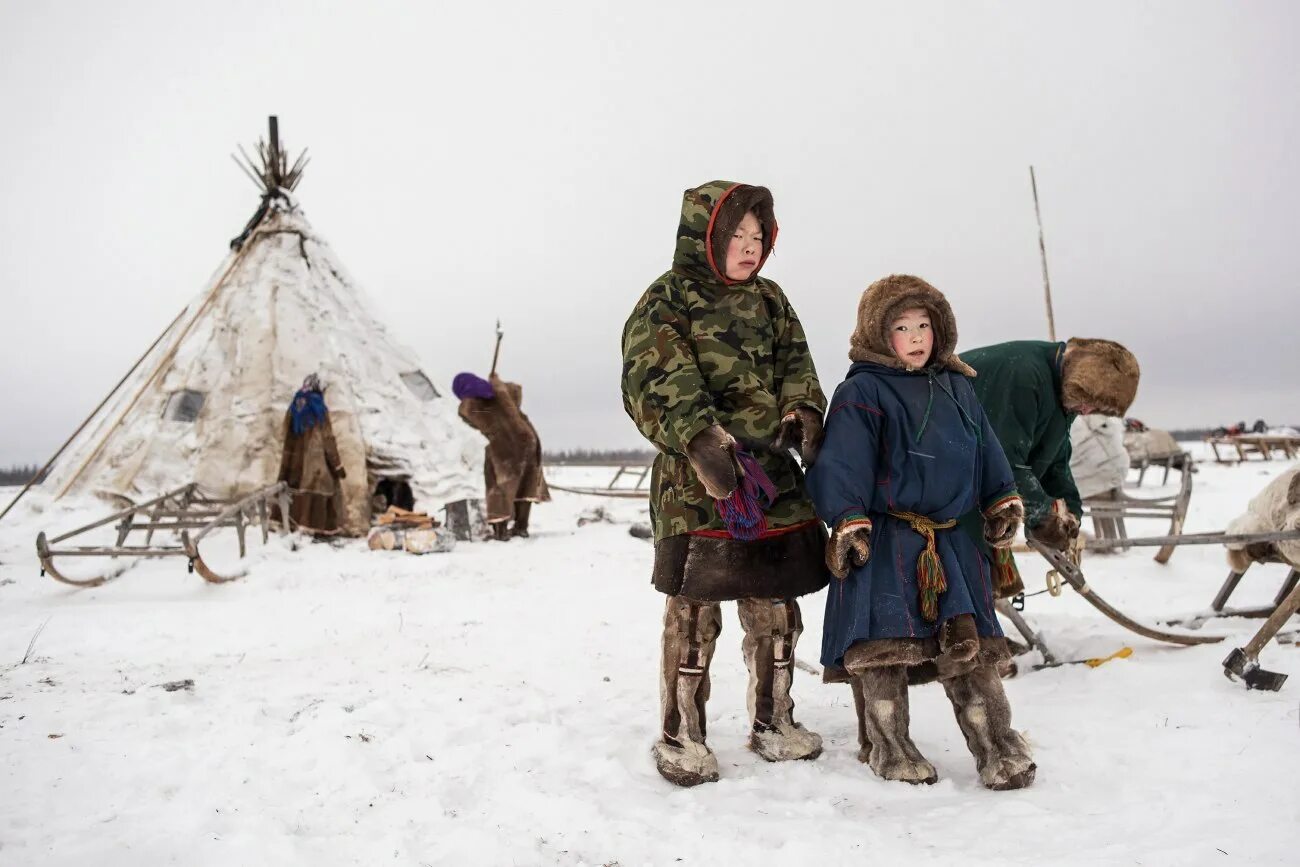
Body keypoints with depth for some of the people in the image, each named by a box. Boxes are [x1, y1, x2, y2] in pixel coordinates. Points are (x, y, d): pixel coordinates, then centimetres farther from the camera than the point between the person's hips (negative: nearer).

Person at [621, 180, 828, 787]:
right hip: (697, 485, -6)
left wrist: (803, 412, -8)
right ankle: (680, 736, 15)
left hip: (774, 479, 6)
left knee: (775, 607, 13)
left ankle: (772, 722, 30)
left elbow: (795, 364, 13)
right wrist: (701, 439, -29)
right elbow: (653, 388, -15)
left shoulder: (769, 300, 16)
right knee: (693, 611, -2)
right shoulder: (664, 304, -5)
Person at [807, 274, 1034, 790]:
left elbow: (986, 453, 22)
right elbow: (842, 463, -13)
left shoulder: (957, 387, 13)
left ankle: (996, 745, 15)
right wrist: (848, 521, -18)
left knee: (970, 641, 6)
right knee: (884, 641, -1)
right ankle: (887, 745, 15)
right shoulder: (861, 391, -7)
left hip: (950, 540, 5)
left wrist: (1002, 502, 22)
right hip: (884, 541, -5)